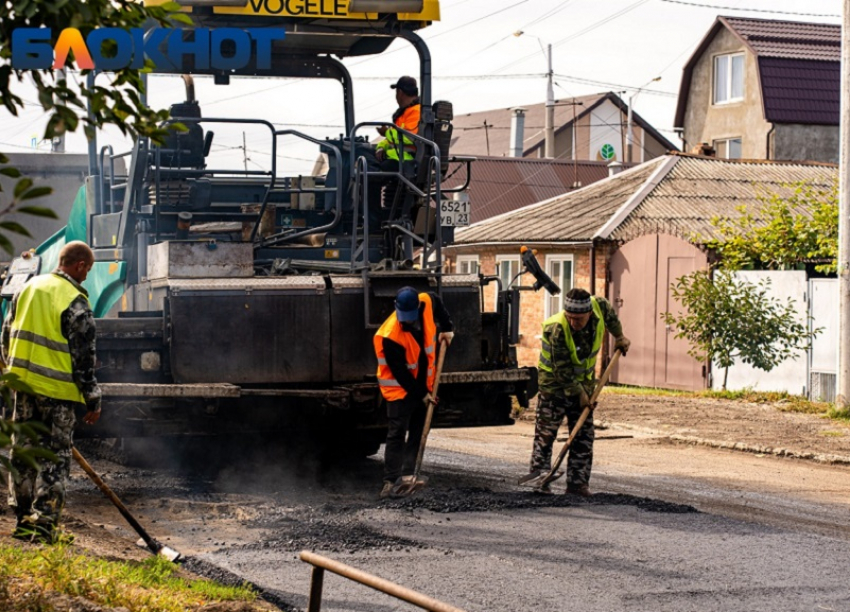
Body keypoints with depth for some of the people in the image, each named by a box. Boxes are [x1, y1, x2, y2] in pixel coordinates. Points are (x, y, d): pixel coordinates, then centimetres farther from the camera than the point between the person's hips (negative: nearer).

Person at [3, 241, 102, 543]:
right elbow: (83, 358, -13)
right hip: (57, 392, -6)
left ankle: (23, 520, 23)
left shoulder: (29, 288, 8)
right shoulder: (75, 303, -13)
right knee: (54, 459, 0)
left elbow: (8, 335, 16)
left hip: (24, 385, 7)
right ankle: (43, 524, -4)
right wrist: (93, 401, -6)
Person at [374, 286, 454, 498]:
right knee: (397, 434, -10)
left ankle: (409, 475, 14)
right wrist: (421, 394, -19)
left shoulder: (427, 303, -16)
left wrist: (447, 328, 5)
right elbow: (400, 372, -24)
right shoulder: (390, 336, -31)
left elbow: (437, 302, 13)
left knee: (418, 433, 9)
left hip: (423, 386, 7)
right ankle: (390, 481, -10)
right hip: (400, 388, -6)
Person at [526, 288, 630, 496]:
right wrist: (579, 393, -18)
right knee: (545, 434, -5)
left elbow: (608, 311, 14)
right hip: (555, 384, -5)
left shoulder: (599, 307, -16)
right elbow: (562, 371, -24)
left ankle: (577, 482, 6)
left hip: (583, 383, 5)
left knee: (584, 436, 3)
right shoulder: (556, 329, -31)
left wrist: (619, 336, 21)